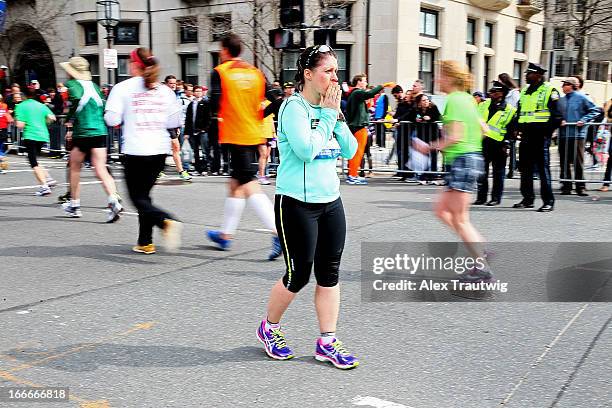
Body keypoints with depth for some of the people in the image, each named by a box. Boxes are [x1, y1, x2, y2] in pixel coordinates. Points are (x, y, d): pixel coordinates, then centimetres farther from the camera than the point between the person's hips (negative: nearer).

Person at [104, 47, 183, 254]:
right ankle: (145, 242, 16)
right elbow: (176, 121, 6)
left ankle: (167, 221, -23)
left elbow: (112, 119, -7)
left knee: (138, 197, 3)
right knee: (144, 194, 16)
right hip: (160, 150, 5)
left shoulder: (123, 88, -3)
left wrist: (127, 118, 14)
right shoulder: (165, 90, 7)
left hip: (136, 151, -5)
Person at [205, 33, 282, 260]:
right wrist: (255, 118, 14)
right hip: (254, 136, 6)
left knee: (249, 186, -11)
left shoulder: (220, 72, -4)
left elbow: (214, 105, -14)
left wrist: (214, 115, 8)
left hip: (234, 136, -6)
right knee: (235, 184, 17)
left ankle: (279, 232, -25)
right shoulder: (256, 73, 10)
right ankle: (226, 235, 27)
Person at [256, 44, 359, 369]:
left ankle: (327, 342, 18)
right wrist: (328, 113, -16)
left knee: (329, 273, 8)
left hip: (330, 201, 7)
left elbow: (350, 151, 6)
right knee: (298, 275, 2)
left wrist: (337, 116, -6)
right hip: (297, 203, -7)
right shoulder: (294, 107, -12)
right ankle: (269, 328, 27)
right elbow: (307, 149, -24)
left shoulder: (329, 107, 8)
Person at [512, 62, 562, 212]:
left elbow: (557, 115, -8)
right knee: (525, 167, 10)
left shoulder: (549, 90, -4)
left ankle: (548, 201, -2)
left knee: (543, 168, -7)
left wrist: (547, 131, -13)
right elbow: (519, 112, 24)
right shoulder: (524, 91, 18)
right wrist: (519, 128, 10)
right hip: (526, 136, 8)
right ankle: (528, 199, 20)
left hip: (541, 135, -8)